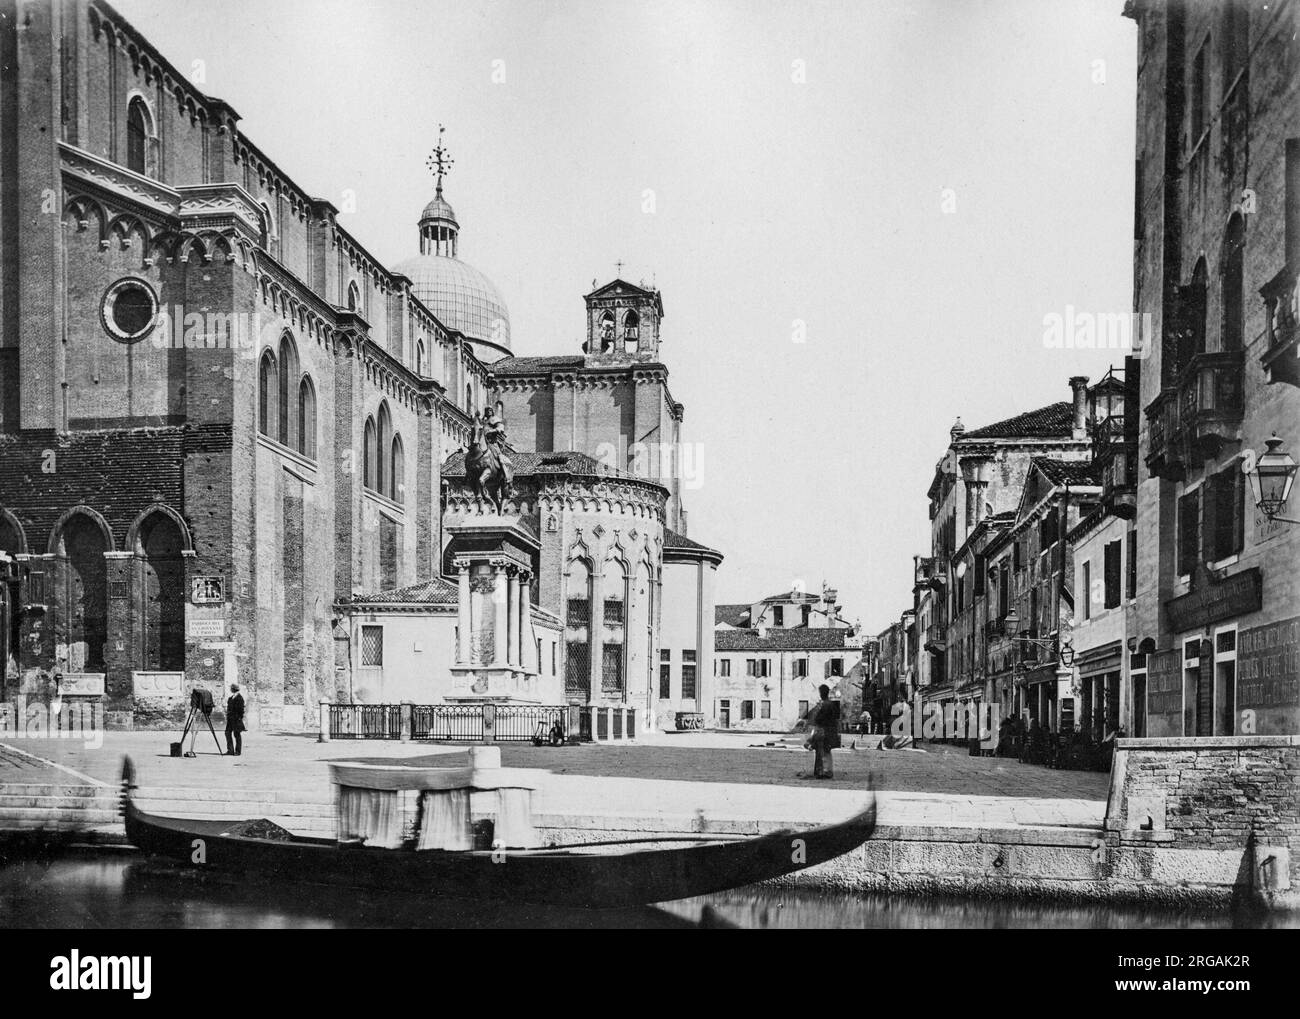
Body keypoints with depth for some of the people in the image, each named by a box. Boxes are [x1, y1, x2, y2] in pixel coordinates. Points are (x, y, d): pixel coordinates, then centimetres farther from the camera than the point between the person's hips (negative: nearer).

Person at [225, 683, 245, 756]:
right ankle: (230, 750, 9)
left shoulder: (239, 697, -12)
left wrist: (240, 717, -17)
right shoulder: (231, 697, 15)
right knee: (228, 733, 5)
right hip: (230, 719, 9)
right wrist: (227, 717, 18)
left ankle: (238, 751, 5)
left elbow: (241, 708, -15)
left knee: (237, 734, -2)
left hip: (236, 719, -9)